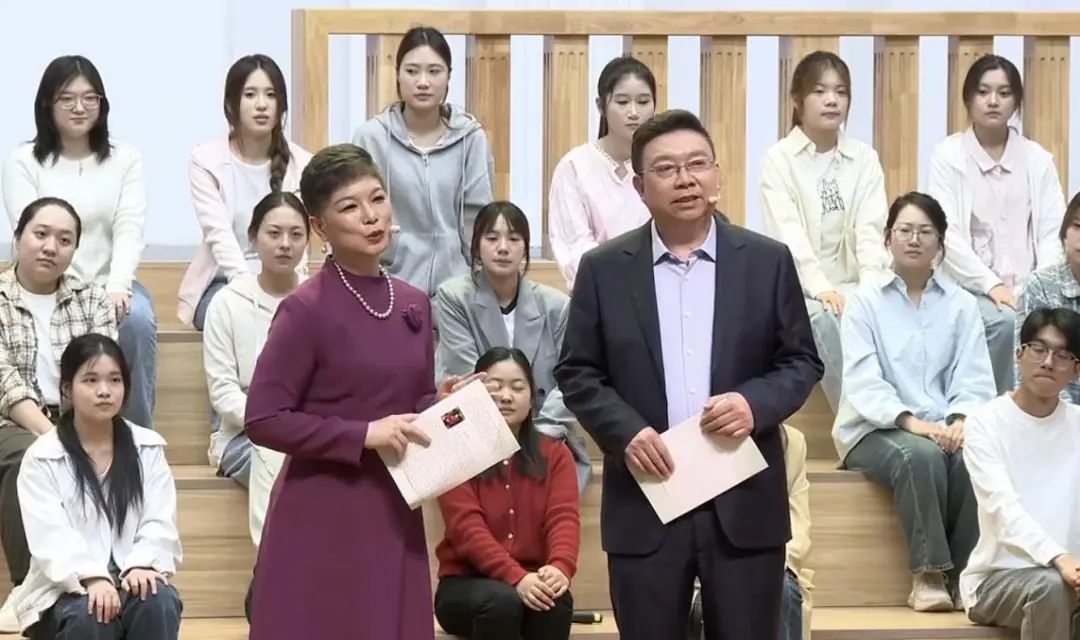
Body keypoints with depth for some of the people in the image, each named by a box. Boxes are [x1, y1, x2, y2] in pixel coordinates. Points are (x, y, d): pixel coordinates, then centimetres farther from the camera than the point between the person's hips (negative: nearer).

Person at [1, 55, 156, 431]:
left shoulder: (125, 159, 8)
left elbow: (129, 230, -3)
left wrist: (117, 287, -22)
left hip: (110, 286, 2)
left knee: (137, 319, -31)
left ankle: (139, 434, -18)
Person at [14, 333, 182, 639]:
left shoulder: (148, 448, 10)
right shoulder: (42, 458, -1)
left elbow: (160, 522, 0)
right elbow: (51, 536, -13)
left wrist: (142, 565, -22)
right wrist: (92, 578, -31)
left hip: (132, 580, 3)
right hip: (66, 591, -3)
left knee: (159, 602, -32)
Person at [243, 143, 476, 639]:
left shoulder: (414, 304, 9)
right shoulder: (306, 309, -11)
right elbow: (264, 420, -14)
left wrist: (444, 404, -3)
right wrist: (363, 435, -19)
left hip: (394, 514, 7)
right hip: (323, 519, -6)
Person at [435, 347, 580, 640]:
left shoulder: (555, 454, 9)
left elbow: (564, 517, -7)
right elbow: (466, 527, -14)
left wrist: (560, 567, -31)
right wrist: (516, 578, -31)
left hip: (533, 583, 2)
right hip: (465, 584, -2)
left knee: (556, 601, -33)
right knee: (501, 601, -37)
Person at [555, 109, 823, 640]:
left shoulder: (768, 261, 5)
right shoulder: (604, 269, 4)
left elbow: (802, 361, 7)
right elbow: (576, 372, 5)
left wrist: (755, 403, -12)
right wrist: (625, 431, -12)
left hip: (744, 501, 0)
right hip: (646, 501, 0)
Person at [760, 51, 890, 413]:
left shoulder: (864, 158, 8)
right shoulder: (778, 158, -1)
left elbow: (871, 230, -4)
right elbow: (788, 233, -13)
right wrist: (820, 289, -27)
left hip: (851, 286, 3)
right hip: (797, 288, -3)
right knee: (823, 317, -35)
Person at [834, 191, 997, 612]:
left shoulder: (961, 305, 13)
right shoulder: (865, 301, 5)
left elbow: (974, 378, 3)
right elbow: (863, 380, -8)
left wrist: (961, 420, -20)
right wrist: (909, 421, -24)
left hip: (945, 430, 2)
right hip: (877, 429, -2)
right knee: (920, 455, -35)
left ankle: (966, 576, -22)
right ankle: (928, 576, -30)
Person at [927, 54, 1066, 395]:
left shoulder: (1037, 159, 11)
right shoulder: (948, 156, 1)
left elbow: (1052, 233, 4)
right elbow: (947, 234, -8)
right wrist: (992, 285, -17)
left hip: (1027, 288, 2)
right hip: (970, 287, -2)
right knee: (1006, 321, -32)